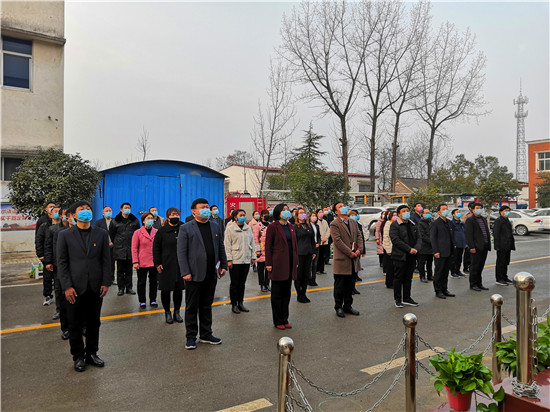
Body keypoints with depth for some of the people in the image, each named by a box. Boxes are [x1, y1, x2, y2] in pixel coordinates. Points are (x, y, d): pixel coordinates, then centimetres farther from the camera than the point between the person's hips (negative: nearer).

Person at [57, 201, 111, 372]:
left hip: (96, 287, 2)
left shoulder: (101, 234, 5)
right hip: (75, 287, -1)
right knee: (75, 324, 8)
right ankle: (78, 357, 24)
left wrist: (106, 283, -3)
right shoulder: (65, 235, 1)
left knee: (94, 322, 12)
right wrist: (67, 286, -9)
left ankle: (92, 353, 27)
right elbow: (62, 262, -1)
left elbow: (106, 260, 4)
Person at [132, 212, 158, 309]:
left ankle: (153, 300, 23)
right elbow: (134, 249, -3)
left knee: (154, 282, 9)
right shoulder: (138, 232, -2)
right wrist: (135, 262, -9)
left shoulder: (156, 232, 4)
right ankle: (142, 301, 21)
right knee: (141, 283, 8)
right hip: (142, 263, -2)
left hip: (154, 262, 2)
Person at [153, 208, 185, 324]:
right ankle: (167, 312, 20)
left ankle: (177, 311, 24)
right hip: (166, 266, -2)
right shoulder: (162, 231, -1)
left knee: (179, 289, 9)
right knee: (166, 289, 5)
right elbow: (156, 248, 1)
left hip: (181, 265, 2)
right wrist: (157, 263, -5)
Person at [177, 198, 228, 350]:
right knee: (192, 307, 6)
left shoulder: (216, 227, 11)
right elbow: (181, 252, -8)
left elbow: (221, 248, 16)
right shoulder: (186, 228, -5)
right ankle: (191, 337, 18)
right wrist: (185, 273, -14)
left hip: (211, 275, 5)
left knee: (207, 306, 15)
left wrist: (223, 265, 9)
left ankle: (206, 335, 26)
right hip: (194, 275, -4)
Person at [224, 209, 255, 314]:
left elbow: (252, 243, 15)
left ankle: (240, 303, 22)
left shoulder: (248, 228, 12)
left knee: (242, 283, 12)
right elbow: (227, 245, -6)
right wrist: (229, 259, -11)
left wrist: (253, 256, 10)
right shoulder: (230, 229, -3)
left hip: (246, 260, 5)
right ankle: (234, 304, 13)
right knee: (234, 284, 2)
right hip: (235, 261, -4)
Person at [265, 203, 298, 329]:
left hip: (290, 263, 6)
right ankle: (278, 321, 14)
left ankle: (285, 320, 22)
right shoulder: (272, 227, -6)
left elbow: (295, 245, 15)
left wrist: (296, 262, 11)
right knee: (277, 294, 3)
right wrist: (268, 263, -12)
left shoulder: (291, 227, 13)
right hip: (278, 264, -6)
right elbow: (268, 246, -7)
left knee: (286, 293, 12)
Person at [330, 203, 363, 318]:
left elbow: (359, 236, 11)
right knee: (340, 286, 4)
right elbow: (338, 241, -15)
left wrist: (359, 249, -6)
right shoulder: (334, 224, -8)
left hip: (354, 260, 6)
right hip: (342, 260, -6)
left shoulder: (353, 222, 15)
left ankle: (348, 306, 27)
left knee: (350, 285, 14)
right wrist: (350, 253, -17)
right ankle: (338, 307, 18)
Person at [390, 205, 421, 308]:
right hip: (400, 257, -6)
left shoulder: (412, 225, 15)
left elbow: (418, 238, 12)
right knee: (398, 278, 1)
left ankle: (406, 298, 22)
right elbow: (396, 240, -17)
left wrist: (416, 248, -8)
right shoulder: (394, 225, -7)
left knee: (408, 278, 12)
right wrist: (409, 249, -20)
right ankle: (398, 300, 11)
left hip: (411, 257, 6)